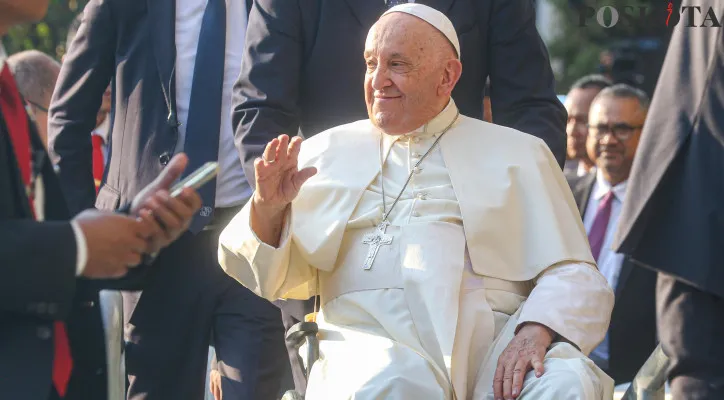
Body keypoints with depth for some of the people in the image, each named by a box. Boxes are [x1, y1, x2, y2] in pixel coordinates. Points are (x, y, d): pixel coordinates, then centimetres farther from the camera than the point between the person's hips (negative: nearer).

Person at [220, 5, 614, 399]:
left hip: (490, 338, 0)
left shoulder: (518, 154, 18)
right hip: (371, 337, 0)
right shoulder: (327, 152, 21)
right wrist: (268, 208, -3)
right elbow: (279, 277, 19)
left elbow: (573, 277, 9)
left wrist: (536, 330, -12)